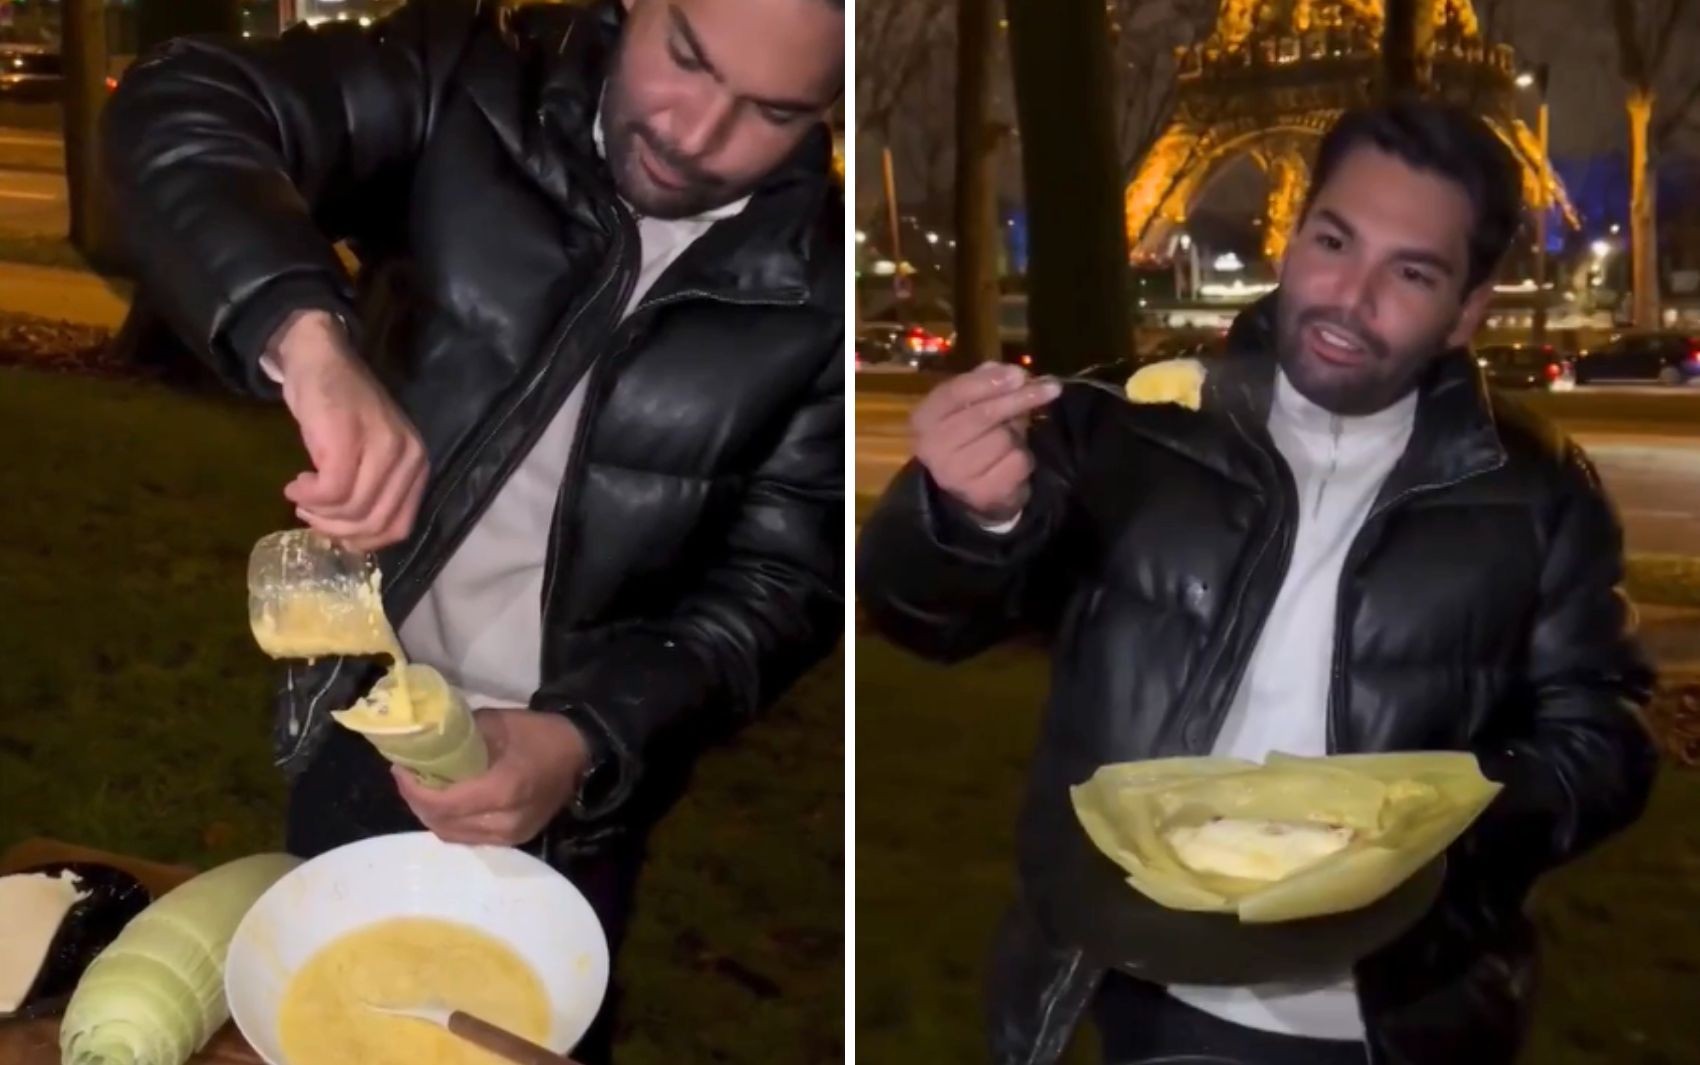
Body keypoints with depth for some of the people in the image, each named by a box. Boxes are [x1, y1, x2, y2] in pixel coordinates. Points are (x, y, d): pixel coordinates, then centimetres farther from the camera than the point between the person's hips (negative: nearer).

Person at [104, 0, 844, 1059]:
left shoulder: (824, 278, -15)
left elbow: (784, 576, -12)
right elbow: (182, 106, -27)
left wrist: (590, 736, -28)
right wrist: (308, 334, -46)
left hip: (576, 785, 0)